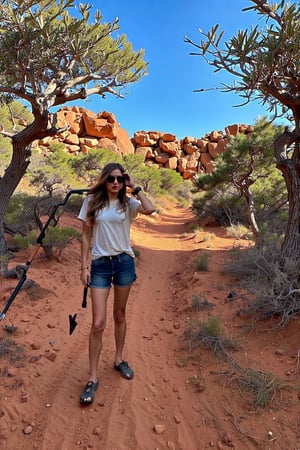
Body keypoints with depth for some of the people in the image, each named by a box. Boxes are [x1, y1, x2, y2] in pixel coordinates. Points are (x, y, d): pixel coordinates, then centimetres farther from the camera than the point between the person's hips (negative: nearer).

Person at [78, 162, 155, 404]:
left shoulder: (128, 202, -1)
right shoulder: (92, 201, -1)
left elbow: (150, 209, -22)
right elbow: (86, 235, 1)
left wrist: (134, 187, -12)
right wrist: (84, 265, -3)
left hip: (124, 262, 1)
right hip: (100, 264, -1)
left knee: (120, 315, 15)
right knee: (98, 323, -3)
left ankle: (119, 360, 35)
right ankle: (93, 377, 11)